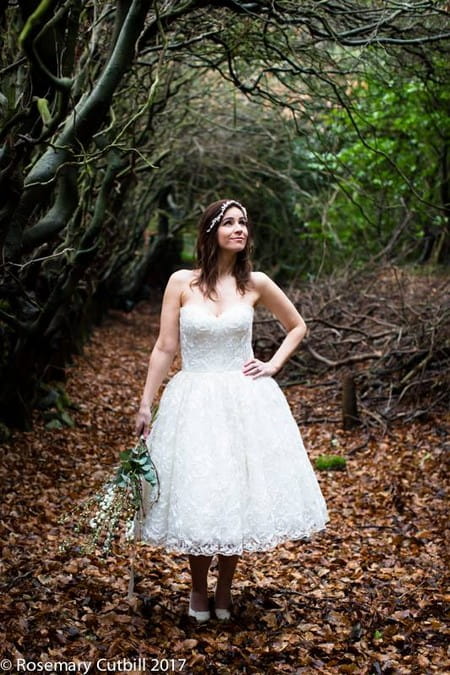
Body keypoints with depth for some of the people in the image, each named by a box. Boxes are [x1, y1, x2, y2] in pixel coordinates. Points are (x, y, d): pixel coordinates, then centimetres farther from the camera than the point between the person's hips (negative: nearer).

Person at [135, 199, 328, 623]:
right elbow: (165, 349, -1)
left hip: (245, 401, 1)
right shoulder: (181, 283, -4)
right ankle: (198, 589, 26)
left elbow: (297, 326, 15)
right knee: (195, 497, 3)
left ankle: (224, 587, 27)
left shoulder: (255, 284, 0)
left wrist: (273, 365, 3)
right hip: (194, 402, -1)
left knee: (239, 493, 6)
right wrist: (145, 405, -1)